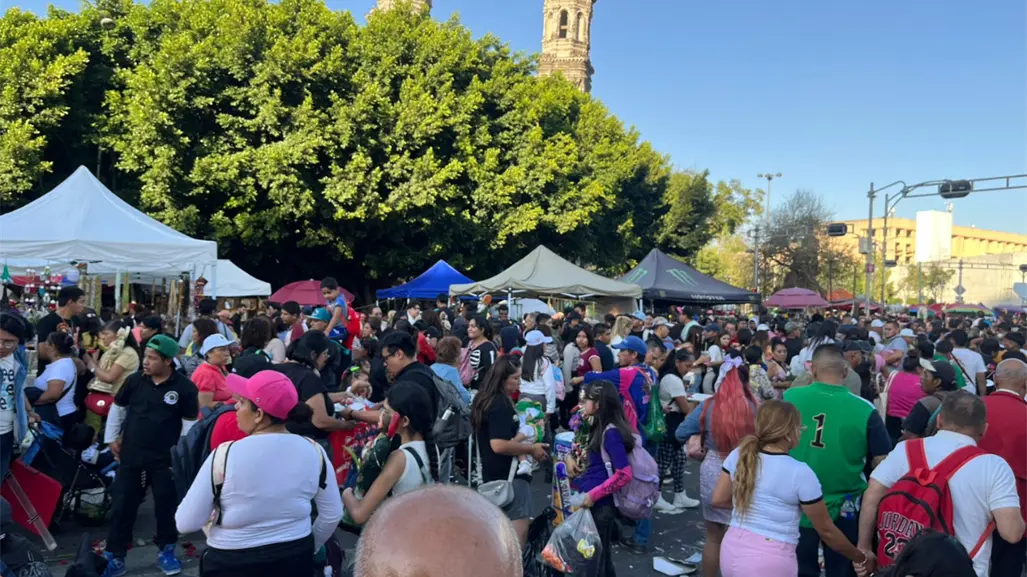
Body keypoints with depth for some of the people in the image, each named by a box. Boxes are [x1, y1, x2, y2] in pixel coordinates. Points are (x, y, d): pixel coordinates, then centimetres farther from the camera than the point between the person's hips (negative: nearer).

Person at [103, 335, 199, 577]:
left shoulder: (184, 387, -12)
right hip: (131, 456, 3)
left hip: (165, 459, -3)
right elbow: (117, 408, 13)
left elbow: (190, 422, -6)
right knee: (122, 507, 9)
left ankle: (166, 551, 29)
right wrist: (112, 438, 12)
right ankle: (114, 558, 21)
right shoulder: (135, 380, -2)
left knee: (166, 506, 10)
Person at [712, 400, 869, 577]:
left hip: (732, 552, 5)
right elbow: (826, 530, -3)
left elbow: (719, 499, 10)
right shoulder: (800, 473, -13)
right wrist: (861, 558, 11)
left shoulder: (738, 455, -1)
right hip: (769, 562, -5)